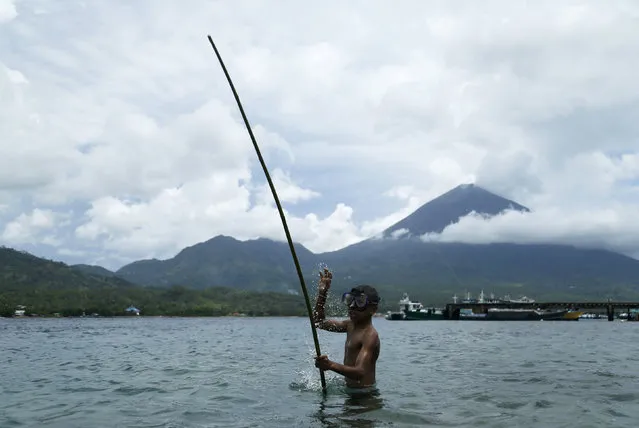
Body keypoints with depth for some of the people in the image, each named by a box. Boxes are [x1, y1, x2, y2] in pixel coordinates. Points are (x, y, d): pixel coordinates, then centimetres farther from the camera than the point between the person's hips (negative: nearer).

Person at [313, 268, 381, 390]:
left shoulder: (370, 335, -18)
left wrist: (331, 365, -45)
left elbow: (360, 373, -30)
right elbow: (319, 321, 17)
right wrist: (322, 293, 6)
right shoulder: (351, 325, 10)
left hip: (364, 393, -8)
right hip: (350, 389, 8)